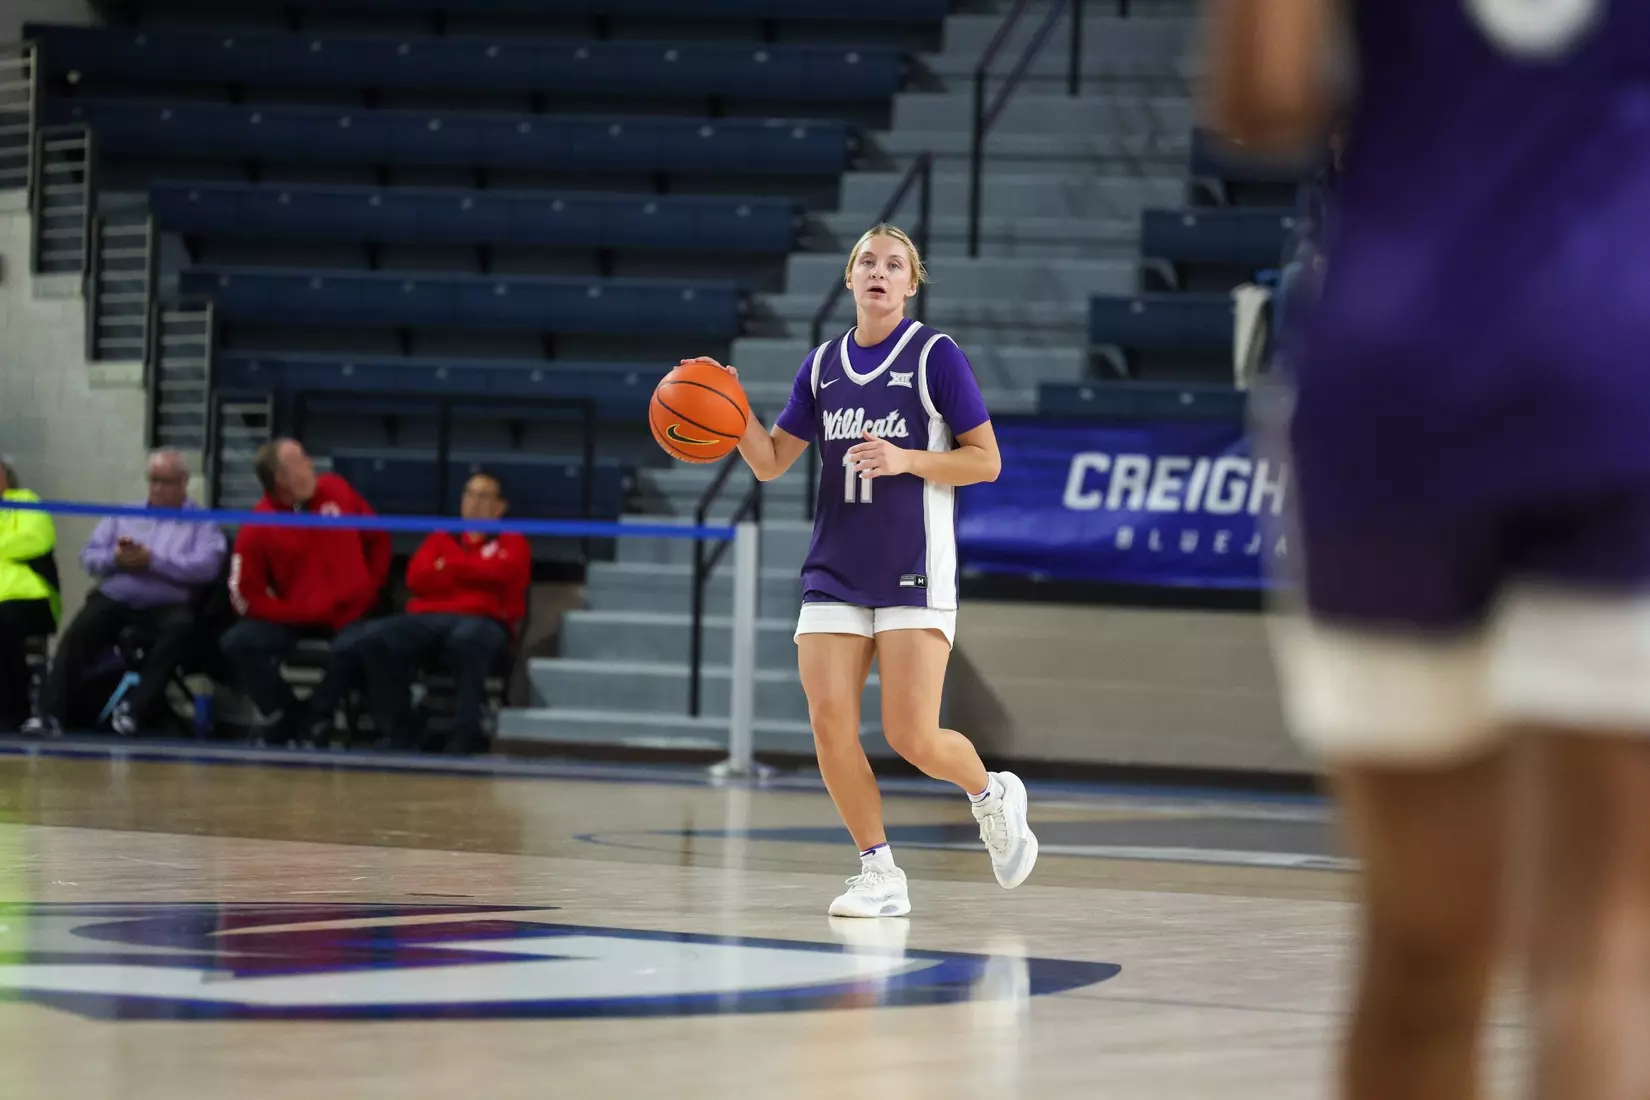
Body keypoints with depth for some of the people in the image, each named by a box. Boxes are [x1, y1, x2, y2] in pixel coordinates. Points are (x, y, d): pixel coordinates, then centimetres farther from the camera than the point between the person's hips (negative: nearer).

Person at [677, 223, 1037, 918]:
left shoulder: (936, 356, -4)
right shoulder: (823, 365, 11)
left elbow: (986, 461, -4)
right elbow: (771, 463, 12)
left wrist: (906, 460, -17)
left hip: (914, 574, -5)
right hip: (835, 572, 5)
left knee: (912, 737, -10)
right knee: (829, 726, -8)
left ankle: (993, 796, 22)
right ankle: (880, 876, 6)